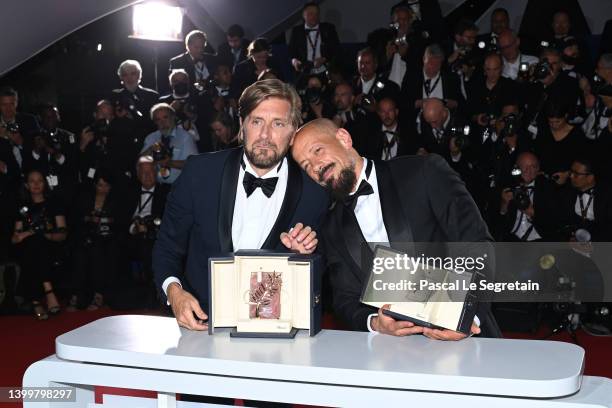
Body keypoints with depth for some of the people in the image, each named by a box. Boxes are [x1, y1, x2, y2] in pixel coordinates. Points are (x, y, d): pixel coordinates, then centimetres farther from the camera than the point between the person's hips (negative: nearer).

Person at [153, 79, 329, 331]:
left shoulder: (316, 190, 0)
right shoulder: (200, 173, 4)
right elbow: (167, 247, 9)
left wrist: (306, 253, -11)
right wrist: (173, 290, -10)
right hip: (201, 322, 1)